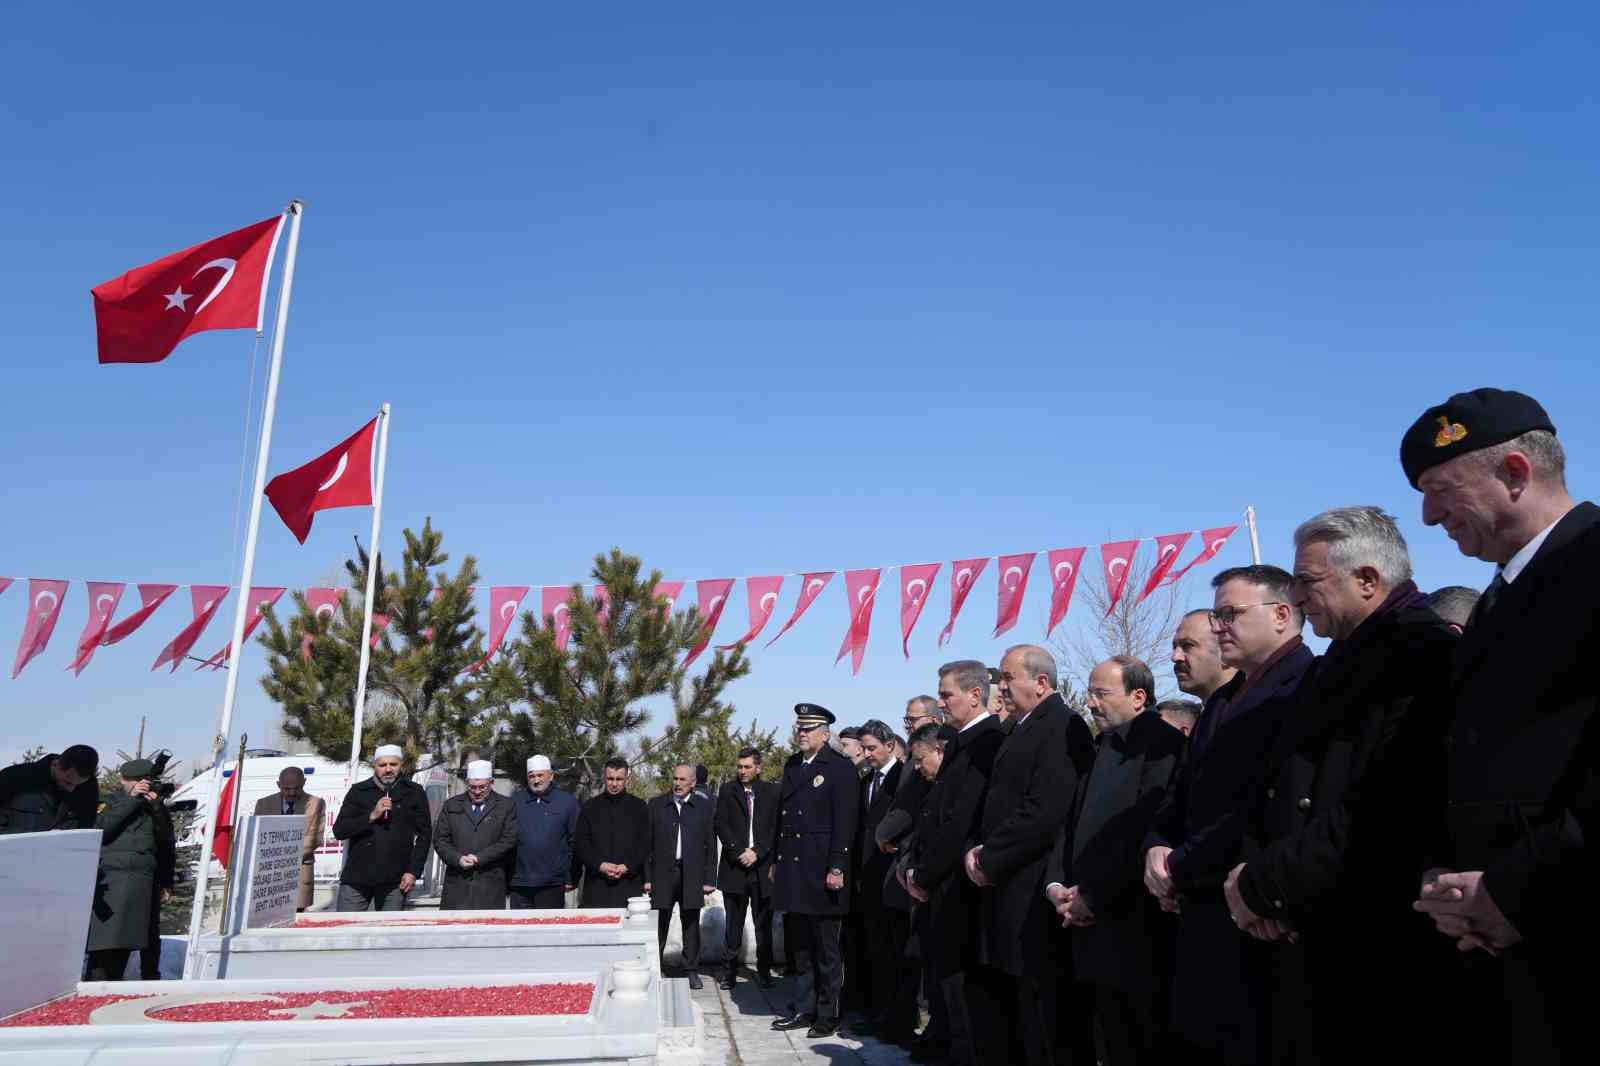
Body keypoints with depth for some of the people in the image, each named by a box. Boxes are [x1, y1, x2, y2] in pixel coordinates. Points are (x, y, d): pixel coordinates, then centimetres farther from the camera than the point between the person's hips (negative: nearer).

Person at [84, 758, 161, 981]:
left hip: (142, 885, 4)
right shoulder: (112, 802, 10)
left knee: (126, 941, 7)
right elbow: (100, 829, -9)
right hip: (111, 879, -4)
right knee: (105, 940, -11)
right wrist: (131, 799, -10)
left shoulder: (155, 807, 21)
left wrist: (157, 809, 0)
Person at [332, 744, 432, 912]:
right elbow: (339, 831, 1)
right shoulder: (359, 791, 7)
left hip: (394, 881, 0)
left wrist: (413, 872, -2)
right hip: (356, 878, 1)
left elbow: (424, 835, 6)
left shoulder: (414, 793, 5)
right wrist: (371, 816, -12)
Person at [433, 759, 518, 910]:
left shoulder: (505, 806, 6)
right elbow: (440, 839, 9)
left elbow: (509, 840, -1)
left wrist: (479, 858, -10)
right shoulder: (451, 805, 14)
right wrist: (457, 858, -8)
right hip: (457, 882, 2)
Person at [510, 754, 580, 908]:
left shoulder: (567, 801, 2)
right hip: (519, 883, 2)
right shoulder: (517, 800, 7)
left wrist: (572, 879, 0)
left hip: (552, 884, -2)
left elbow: (575, 842, 3)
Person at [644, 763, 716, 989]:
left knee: (691, 924, 6)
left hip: (692, 875, 0)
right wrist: (647, 877, 0)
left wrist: (709, 879, 1)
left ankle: (692, 970, 16)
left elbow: (710, 845, 5)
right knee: (660, 924, 1)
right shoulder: (656, 805, 6)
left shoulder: (703, 807, 6)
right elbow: (648, 843, 5)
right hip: (662, 874, 0)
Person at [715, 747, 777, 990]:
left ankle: (764, 970, 16)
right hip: (735, 866, 0)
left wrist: (757, 852, -11)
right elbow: (721, 824, -1)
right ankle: (729, 971, 12)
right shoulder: (727, 791, 6)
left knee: (764, 923, 5)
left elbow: (777, 827, -1)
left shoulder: (772, 792, 4)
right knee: (733, 923, 3)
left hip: (763, 867, 0)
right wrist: (739, 851, -11)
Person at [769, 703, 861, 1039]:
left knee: (826, 949, 3)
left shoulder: (840, 768, -7)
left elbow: (845, 822, -13)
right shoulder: (792, 765, 14)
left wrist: (836, 868, -17)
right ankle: (804, 1009, 23)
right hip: (794, 869, 7)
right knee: (804, 947, 15)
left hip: (821, 870, -7)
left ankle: (828, 1014, 14)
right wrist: (775, 860, 15)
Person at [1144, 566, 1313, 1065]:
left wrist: (1180, 869, -13)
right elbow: (1183, 792, 18)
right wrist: (1157, 846, -3)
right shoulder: (1222, 699, 17)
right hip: (1203, 918, 9)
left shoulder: (1307, 687, -15)